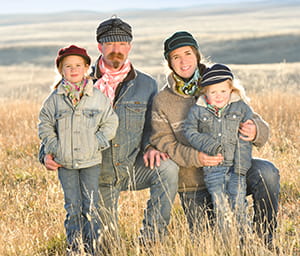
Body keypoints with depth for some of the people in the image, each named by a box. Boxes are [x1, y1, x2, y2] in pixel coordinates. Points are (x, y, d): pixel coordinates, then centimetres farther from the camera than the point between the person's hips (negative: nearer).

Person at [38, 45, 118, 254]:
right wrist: (53, 148, -3)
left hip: (91, 161, -1)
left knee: (91, 206, 3)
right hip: (65, 163, 1)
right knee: (72, 207, 5)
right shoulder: (55, 99, 0)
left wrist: (97, 143, -7)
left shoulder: (98, 97, -2)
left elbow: (110, 123, 3)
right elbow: (45, 125, 7)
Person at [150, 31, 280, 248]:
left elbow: (253, 120, -1)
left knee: (267, 173, -30)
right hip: (194, 183, 0)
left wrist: (255, 131, -28)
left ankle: (267, 241, -15)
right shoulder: (163, 100, 0)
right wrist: (196, 157, -25)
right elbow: (164, 143, -5)